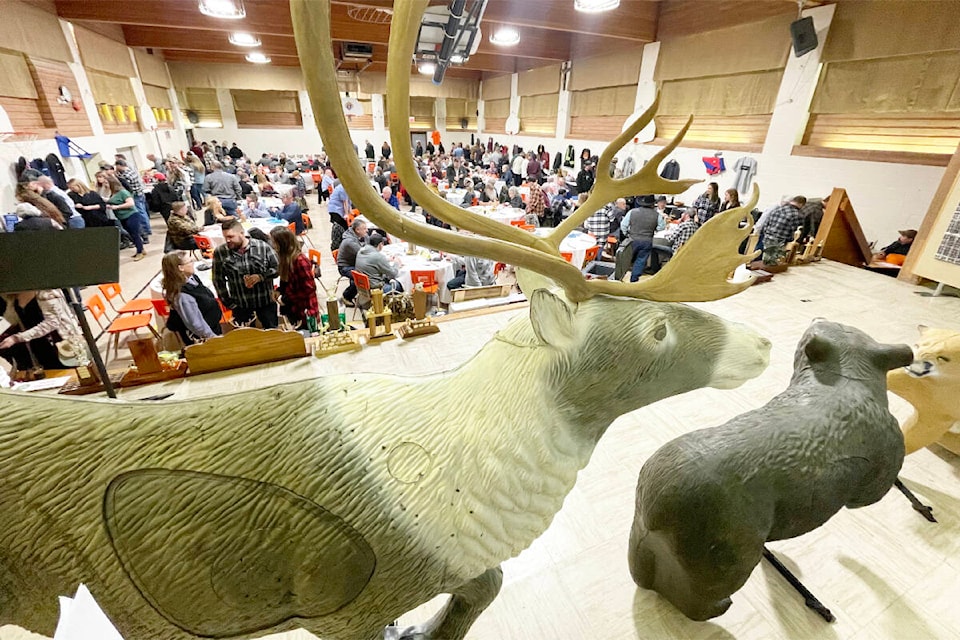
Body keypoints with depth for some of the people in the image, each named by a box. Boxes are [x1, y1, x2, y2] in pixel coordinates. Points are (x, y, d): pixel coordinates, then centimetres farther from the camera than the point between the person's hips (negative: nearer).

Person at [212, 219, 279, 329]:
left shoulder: (263, 247, -10)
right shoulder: (220, 252, -6)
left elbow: (277, 268, -3)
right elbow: (218, 281, 0)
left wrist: (261, 277, -19)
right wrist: (229, 303, -1)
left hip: (266, 301, -1)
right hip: (240, 305, 1)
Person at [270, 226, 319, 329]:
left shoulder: (300, 261, -22)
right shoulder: (285, 258, 4)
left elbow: (309, 288, -20)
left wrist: (287, 299, -15)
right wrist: (279, 291, -1)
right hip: (293, 311, 8)